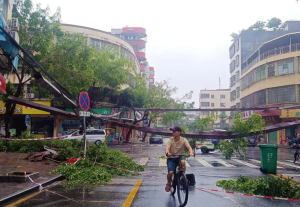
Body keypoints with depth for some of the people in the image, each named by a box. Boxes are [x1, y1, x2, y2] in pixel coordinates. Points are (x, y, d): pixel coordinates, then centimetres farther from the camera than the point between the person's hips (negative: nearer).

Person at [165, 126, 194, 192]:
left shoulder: (183, 140, -8)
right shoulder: (170, 140, -12)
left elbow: (189, 147, -22)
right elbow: (167, 148, -27)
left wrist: (191, 152, -45)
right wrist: (167, 153, -51)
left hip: (179, 157, 1)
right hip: (171, 158, -1)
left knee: (183, 161, -35)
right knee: (170, 172, -21)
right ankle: (168, 183, 13)